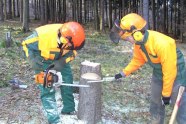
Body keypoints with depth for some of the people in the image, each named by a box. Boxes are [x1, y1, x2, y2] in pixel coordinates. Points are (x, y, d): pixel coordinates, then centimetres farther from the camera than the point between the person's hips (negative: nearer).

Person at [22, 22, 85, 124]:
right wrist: (33, 60, -32)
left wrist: (62, 62, -28)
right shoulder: (42, 35, -41)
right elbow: (26, 44, -22)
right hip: (43, 60, -4)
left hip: (59, 59, 4)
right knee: (47, 88, -10)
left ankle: (69, 109, 23)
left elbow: (72, 52, -12)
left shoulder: (70, 37, -30)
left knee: (67, 79, 5)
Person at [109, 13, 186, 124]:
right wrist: (124, 73, 3)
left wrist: (166, 94, -18)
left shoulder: (162, 44, -35)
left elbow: (169, 71, -27)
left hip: (175, 77, -7)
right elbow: (138, 59, 8)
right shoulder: (139, 41, -12)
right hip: (158, 75, 8)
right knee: (155, 106, 17)